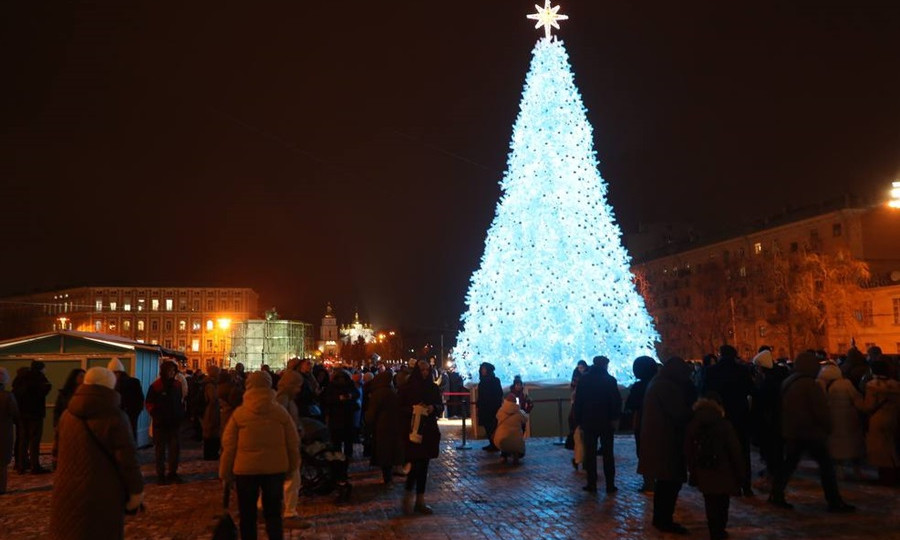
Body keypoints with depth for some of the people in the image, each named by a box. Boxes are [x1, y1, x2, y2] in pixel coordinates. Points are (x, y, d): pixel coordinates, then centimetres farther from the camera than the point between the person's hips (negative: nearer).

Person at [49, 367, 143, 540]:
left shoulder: (67, 415, 9)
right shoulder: (114, 416, -13)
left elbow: (57, 451, 20)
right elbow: (127, 458, -16)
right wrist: (136, 489, -7)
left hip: (66, 494, 7)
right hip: (102, 495, -6)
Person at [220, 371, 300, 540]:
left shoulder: (239, 413, -7)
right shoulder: (280, 411, -3)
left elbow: (228, 446, -4)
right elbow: (293, 443, 1)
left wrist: (225, 472, 6)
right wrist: (292, 466, 13)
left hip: (246, 469, -1)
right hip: (275, 468, 1)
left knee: (247, 515, 13)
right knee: (273, 513, 13)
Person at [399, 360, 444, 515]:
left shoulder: (433, 388, 7)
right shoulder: (407, 388, -4)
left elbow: (441, 406, 12)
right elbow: (399, 408, -4)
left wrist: (433, 408, -9)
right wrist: (413, 409, -20)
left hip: (429, 431, 4)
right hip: (413, 430, -4)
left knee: (423, 465, 8)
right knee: (416, 464, -11)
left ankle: (420, 501, 16)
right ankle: (407, 496, 9)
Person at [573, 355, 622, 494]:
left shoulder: (583, 380, 2)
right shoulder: (610, 379, -5)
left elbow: (577, 402, 1)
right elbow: (617, 401, -10)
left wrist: (578, 421, 4)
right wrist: (615, 418, -1)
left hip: (588, 422, 1)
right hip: (606, 422, -1)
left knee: (590, 454, 6)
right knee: (608, 454, 6)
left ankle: (592, 485, 5)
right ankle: (610, 485, 5)